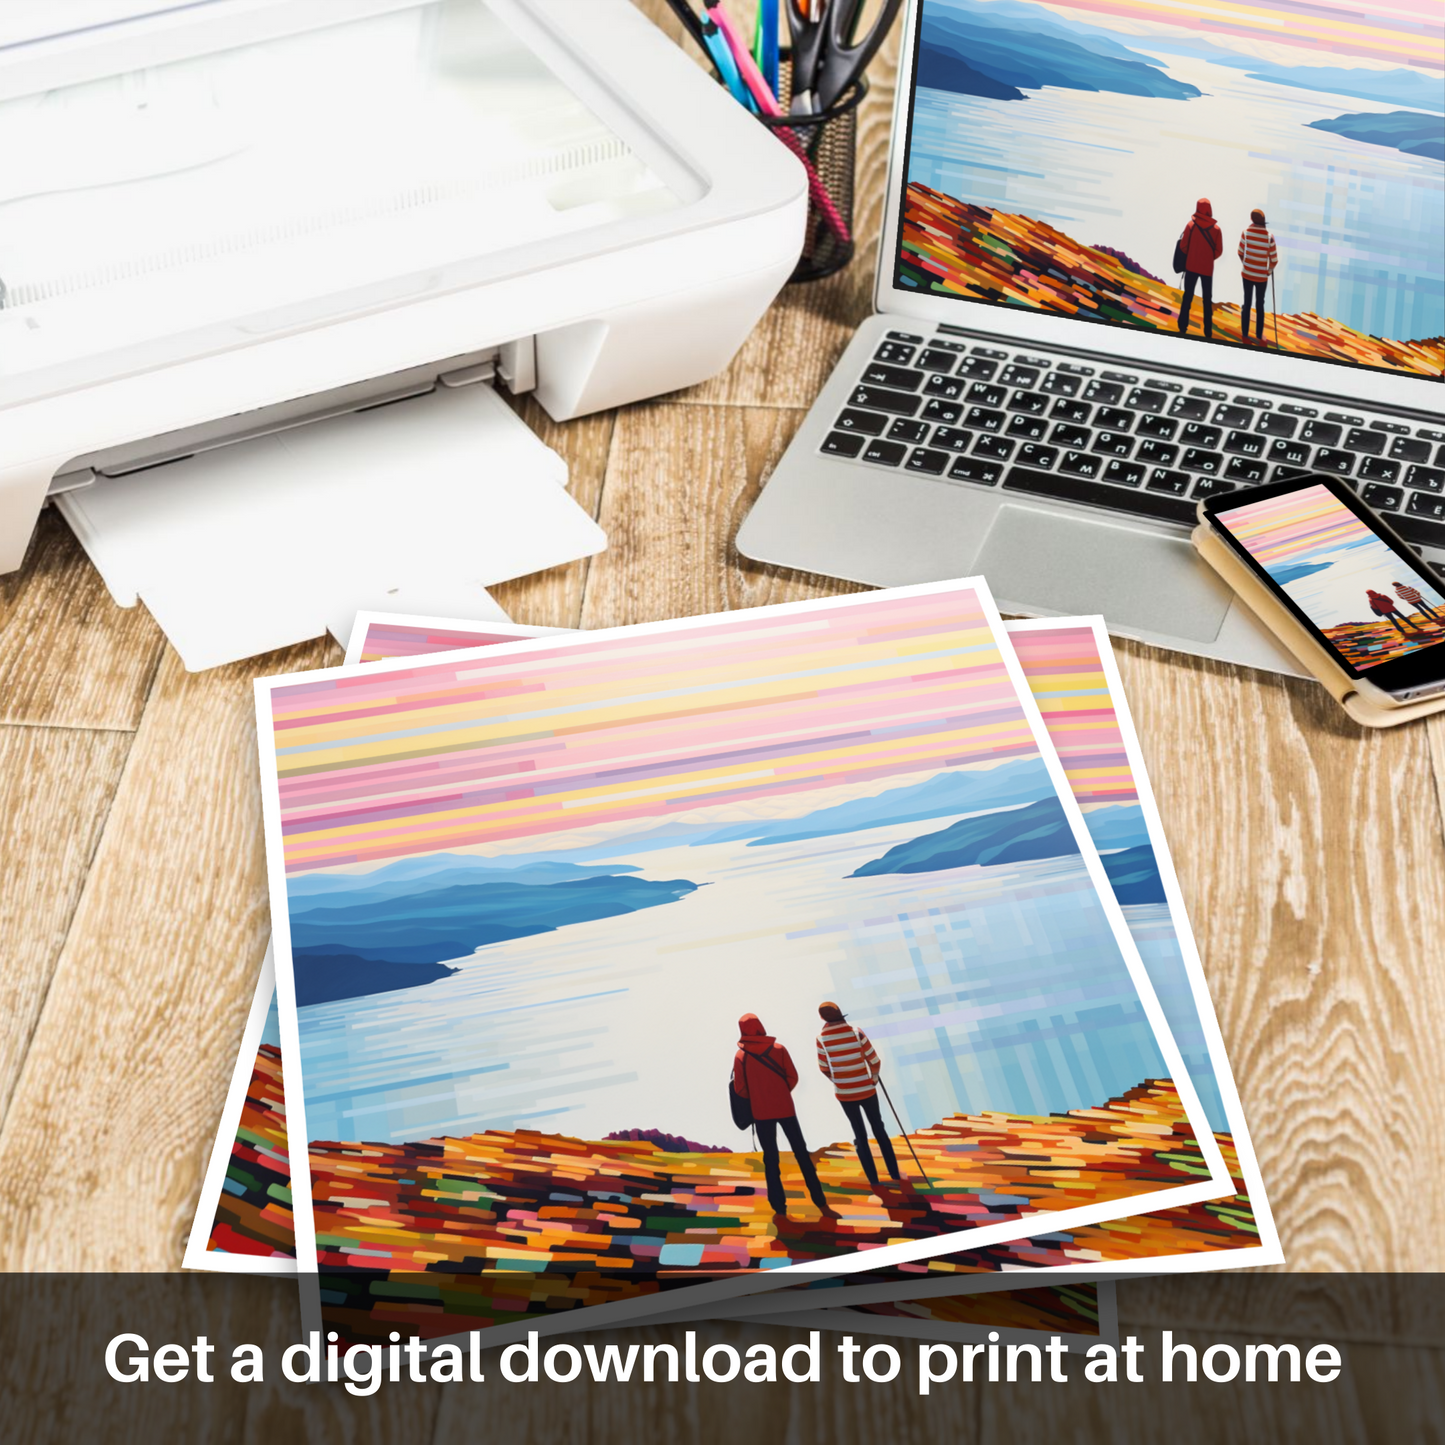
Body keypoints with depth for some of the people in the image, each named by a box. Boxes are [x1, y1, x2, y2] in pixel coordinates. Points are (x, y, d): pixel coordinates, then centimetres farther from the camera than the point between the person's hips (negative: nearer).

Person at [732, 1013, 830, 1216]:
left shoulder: (740, 1056, -5)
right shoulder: (778, 1049, -3)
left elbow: (740, 1088, -2)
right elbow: (793, 1077, -2)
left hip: (761, 1113, 0)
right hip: (785, 1108, 0)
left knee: (771, 1159, 9)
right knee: (801, 1154, 8)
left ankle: (779, 1206, 6)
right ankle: (821, 1203, 8)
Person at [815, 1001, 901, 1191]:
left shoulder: (822, 1038, -10)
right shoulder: (856, 1032, -13)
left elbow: (824, 1068, 0)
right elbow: (875, 1061, -9)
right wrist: (874, 1079, 11)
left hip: (844, 1094, 1)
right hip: (866, 1090, 0)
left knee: (860, 1136, 13)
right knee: (879, 1130, 17)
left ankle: (874, 1181, 14)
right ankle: (895, 1175, 22)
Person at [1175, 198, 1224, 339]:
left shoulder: (1191, 225, -10)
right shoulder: (1216, 228, -7)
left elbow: (1183, 246, -6)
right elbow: (1219, 251, -5)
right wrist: (1209, 258, 13)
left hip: (1191, 266, 0)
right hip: (1207, 268, 0)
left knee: (1187, 297, 10)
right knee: (1207, 300, 7)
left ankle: (1183, 327, 7)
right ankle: (1208, 332, 5)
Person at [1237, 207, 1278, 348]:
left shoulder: (1246, 231, -11)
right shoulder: (1269, 237, -16)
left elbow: (1240, 252, -1)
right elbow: (1274, 260, -12)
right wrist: (1269, 270, 8)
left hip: (1247, 273, 2)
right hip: (1262, 276, -2)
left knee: (1247, 304, 12)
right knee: (1260, 305, 13)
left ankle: (1244, 336, 14)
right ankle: (1259, 337, 17)